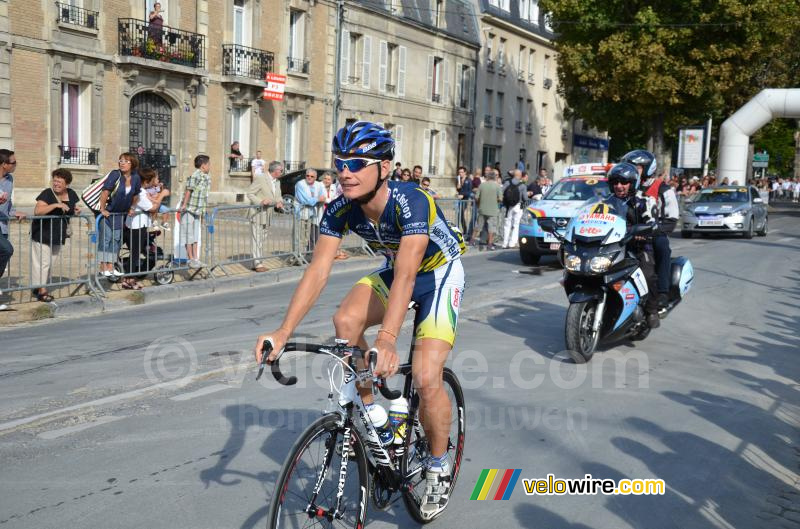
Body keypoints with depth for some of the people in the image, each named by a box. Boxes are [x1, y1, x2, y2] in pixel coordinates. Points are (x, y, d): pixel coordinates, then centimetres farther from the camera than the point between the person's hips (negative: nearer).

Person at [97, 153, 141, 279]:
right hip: (107, 212, -5)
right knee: (105, 238, -4)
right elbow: (105, 192, -23)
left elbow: (135, 195, 12)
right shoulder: (115, 174, -20)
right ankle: (103, 267, 0)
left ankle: (111, 267, 15)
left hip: (121, 213, 5)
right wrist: (102, 209, -23)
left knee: (116, 239, 8)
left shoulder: (136, 178, -4)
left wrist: (132, 208, 11)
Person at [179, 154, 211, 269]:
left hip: (198, 210, 9)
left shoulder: (206, 177, 9)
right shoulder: (195, 176, -18)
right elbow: (189, 190, -18)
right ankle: (190, 259, 6)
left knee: (195, 235, 13)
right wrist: (184, 204, -18)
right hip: (189, 209, -9)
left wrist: (203, 209, 18)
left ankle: (195, 258, 19)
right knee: (189, 234, 1)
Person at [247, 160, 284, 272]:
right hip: (257, 214, -8)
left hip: (268, 215, 8)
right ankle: (258, 264, -3)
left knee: (262, 240, 12)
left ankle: (256, 263, 18)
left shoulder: (277, 182, 10)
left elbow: (278, 196, 16)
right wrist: (261, 201, -26)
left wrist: (279, 202, -7)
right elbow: (250, 193, -12)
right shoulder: (260, 178, -13)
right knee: (257, 240, -5)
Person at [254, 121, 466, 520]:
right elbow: (317, 270, -24)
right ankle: (367, 411, -1)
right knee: (345, 321, -24)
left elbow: (406, 274, -47)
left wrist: (387, 338, -60)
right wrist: (284, 331, -36)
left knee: (426, 378, -19)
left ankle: (438, 466, 8)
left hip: (439, 272, -5)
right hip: (394, 269, 5)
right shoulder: (341, 210, -19)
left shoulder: (410, 202, -35)